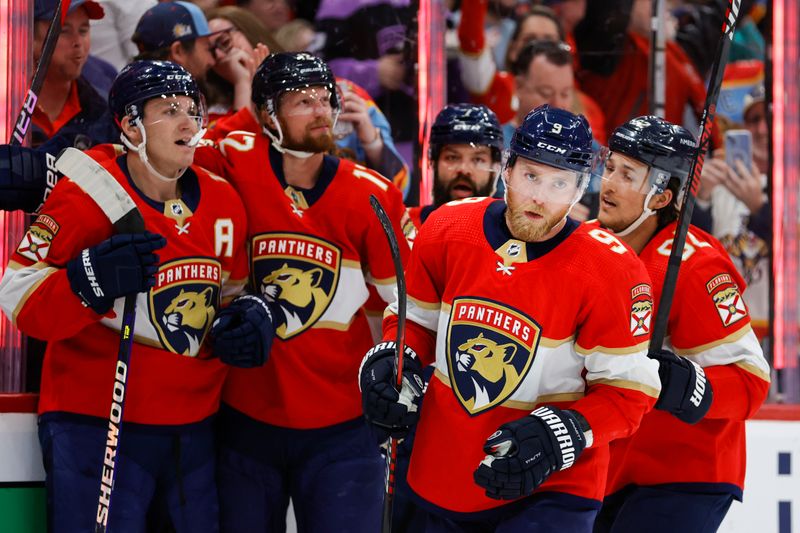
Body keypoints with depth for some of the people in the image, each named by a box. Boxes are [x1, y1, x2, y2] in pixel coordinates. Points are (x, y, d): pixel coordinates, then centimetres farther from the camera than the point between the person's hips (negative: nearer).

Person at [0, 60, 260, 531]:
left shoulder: (223, 201, 8)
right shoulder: (88, 195, -12)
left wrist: (248, 319, 1)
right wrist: (92, 280, -31)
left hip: (193, 429, 6)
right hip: (95, 427, -6)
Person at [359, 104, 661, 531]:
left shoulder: (610, 271, -16)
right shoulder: (445, 232, -5)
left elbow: (628, 389, -12)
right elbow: (414, 317, 13)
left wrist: (561, 433, -25)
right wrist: (391, 364, -6)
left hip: (550, 486, -4)